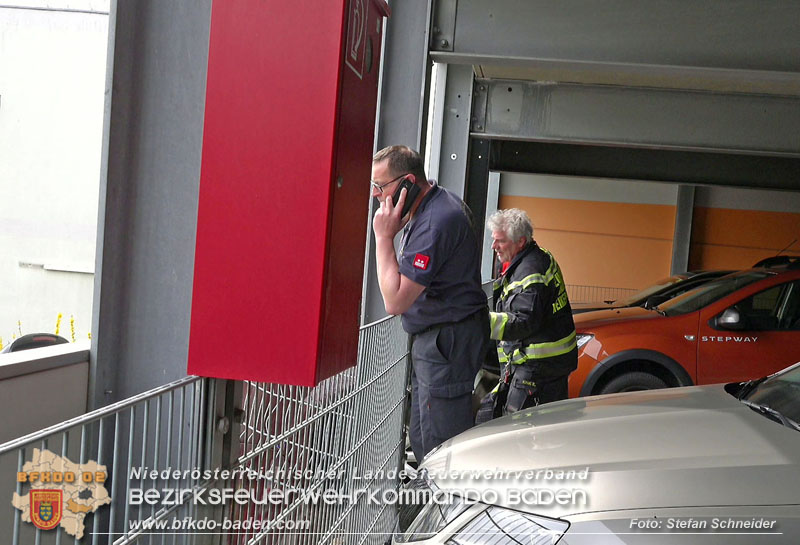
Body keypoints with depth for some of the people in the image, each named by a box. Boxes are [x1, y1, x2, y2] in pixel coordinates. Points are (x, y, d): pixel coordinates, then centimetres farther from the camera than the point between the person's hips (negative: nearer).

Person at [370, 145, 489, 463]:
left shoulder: (435, 222, -23)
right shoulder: (437, 205, 11)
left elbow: (395, 301, -24)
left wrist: (384, 237, -19)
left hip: (446, 343, -11)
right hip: (431, 340, 11)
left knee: (440, 447, -8)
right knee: (422, 440, 16)